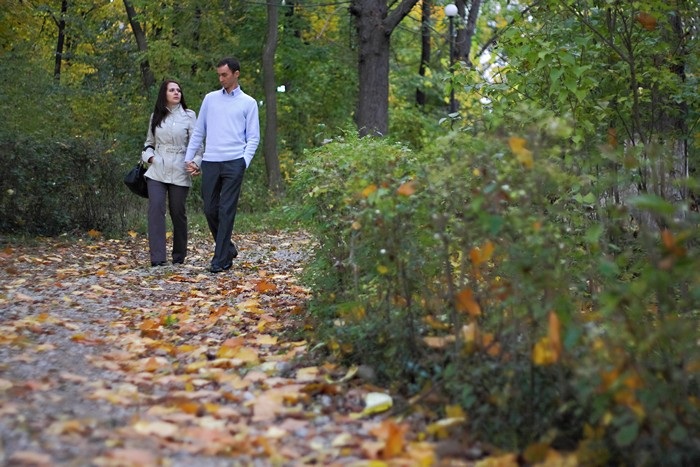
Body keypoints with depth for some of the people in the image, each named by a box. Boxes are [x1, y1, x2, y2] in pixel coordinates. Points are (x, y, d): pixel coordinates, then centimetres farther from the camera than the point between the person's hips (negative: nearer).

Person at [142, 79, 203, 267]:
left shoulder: (188, 115, 4)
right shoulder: (156, 116, 12)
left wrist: (196, 162, -15)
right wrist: (149, 156, 3)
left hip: (179, 172, -2)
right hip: (157, 170, 2)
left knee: (178, 212, 3)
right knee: (156, 209, -12)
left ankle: (179, 256, 19)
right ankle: (157, 257, -15)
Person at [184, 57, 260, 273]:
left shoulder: (248, 103, 6)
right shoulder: (210, 99, 14)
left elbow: (253, 137, 3)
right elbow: (198, 132, 17)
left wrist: (244, 161, -10)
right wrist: (189, 158, 10)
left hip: (233, 163, -3)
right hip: (210, 162, 3)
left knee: (226, 211, -4)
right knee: (210, 209, 5)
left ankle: (221, 259, 0)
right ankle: (228, 248, 24)